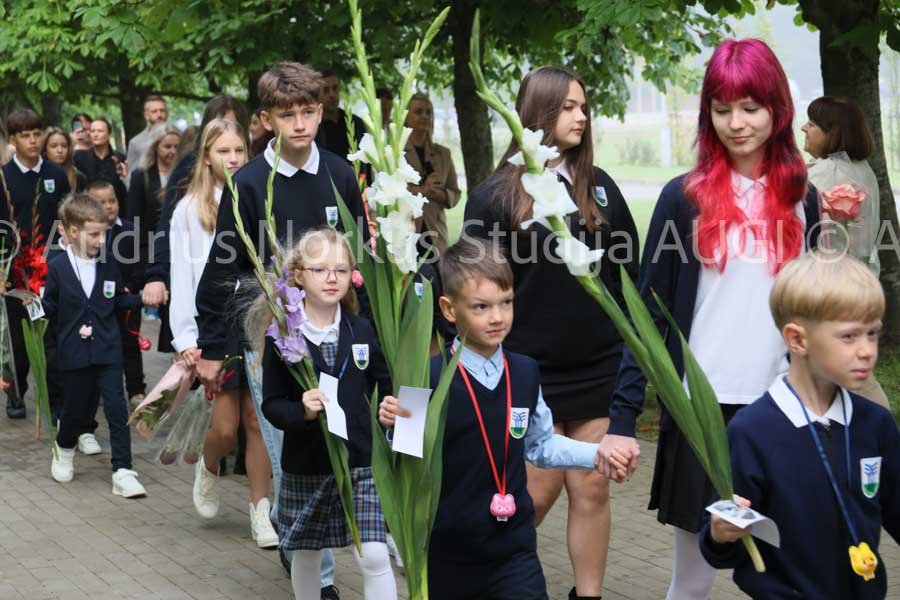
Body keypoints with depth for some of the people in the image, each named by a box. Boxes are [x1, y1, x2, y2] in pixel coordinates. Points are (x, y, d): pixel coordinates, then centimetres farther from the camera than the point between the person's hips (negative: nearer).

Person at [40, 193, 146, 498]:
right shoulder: (58, 268, -6)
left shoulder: (108, 265, 1)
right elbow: (49, 308, -2)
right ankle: (64, 450, 43)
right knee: (75, 408, 11)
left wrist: (141, 299, -3)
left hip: (107, 350, 1)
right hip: (74, 352, -1)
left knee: (116, 409, -5)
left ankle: (123, 472, -3)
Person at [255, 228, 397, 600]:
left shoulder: (362, 331, -1)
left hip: (360, 460, 0)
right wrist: (301, 412, -26)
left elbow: (386, 385, 7)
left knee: (373, 556, -8)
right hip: (305, 465, 0)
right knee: (306, 554, 15)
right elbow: (271, 404, -7)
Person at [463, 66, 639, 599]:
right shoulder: (495, 196, -5)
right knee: (539, 490, 3)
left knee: (592, 488, 6)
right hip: (531, 369, -3)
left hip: (600, 364, 3)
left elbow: (631, 271, 11)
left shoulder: (600, 187, 6)